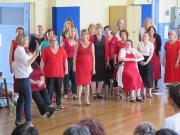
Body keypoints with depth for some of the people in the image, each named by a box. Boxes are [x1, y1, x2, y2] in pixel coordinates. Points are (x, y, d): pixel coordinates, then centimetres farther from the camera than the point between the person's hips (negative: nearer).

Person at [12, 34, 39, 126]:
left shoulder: (19, 50, 15)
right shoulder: (20, 50, -15)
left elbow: (26, 60, 13)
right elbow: (28, 63, -20)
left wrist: (35, 53, 9)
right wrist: (36, 55, -20)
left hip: (20, 77, 10)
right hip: (23, 78, -10)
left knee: (21, 98, 12)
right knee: (28, 99, -8)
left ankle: (18, 120, 15)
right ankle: (28, 121, -6)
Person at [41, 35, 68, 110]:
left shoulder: (62, 49, 4)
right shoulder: (46, 50, -1)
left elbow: (65, 60, 9)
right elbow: (42, 61, -1)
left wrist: (66, 69, 6)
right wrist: (41, 71, -3)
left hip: (60, 73, 2)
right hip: (49, 74, -2)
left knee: (58, 89, 11)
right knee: (49, 90, 1)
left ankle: (59, 103, 23)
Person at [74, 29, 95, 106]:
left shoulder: (91, 44, 5)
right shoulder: (78, 44, 1)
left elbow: (93, 56, 5)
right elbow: (75, 55, -1)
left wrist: (93, 67, 1)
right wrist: (74, 65, -8)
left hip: (88, 65, 1)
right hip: (80, 65, -1)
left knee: (87, 82, 3)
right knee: (80, 82, -4)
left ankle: (87, 99, 8)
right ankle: (79, 99, -2)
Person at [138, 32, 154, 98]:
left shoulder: (151, 44, -2)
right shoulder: (140, 44, 8)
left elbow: (151, 54, -7)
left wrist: (147, 62, -16)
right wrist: (140, 61, -8)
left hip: (148, 61, -3)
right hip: (141, 61, 3)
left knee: (148, 76, -6)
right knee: (141, 76, 3)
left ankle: (149, 92, -4)